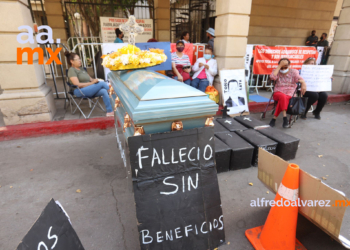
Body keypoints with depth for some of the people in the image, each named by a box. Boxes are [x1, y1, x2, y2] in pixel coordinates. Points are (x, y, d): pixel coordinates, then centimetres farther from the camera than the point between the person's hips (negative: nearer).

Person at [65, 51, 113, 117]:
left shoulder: (81, 68, 24)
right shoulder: (71, 70, -2)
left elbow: (90, 78, 23)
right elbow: (77, 84, -13)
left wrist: (94, 80, -1)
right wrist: (91, 83, -15)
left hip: (89, 89, 7)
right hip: (80, 91, -7)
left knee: (104, 91, -24)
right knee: (102, 83, -22)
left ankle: (110, 112, -28)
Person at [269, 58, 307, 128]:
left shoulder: (293, 72, 9)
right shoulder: (277, 72, 9)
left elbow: (299, 78, -10)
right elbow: (272, 76, -16)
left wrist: (303, 83, -33)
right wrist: (280, 65, -13)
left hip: (289, 94, 0)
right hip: (278, 93, 0)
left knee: (282, 99, -36)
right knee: (282, 96, -38)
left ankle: (274, 118, -33)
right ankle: (285, 117, -41)